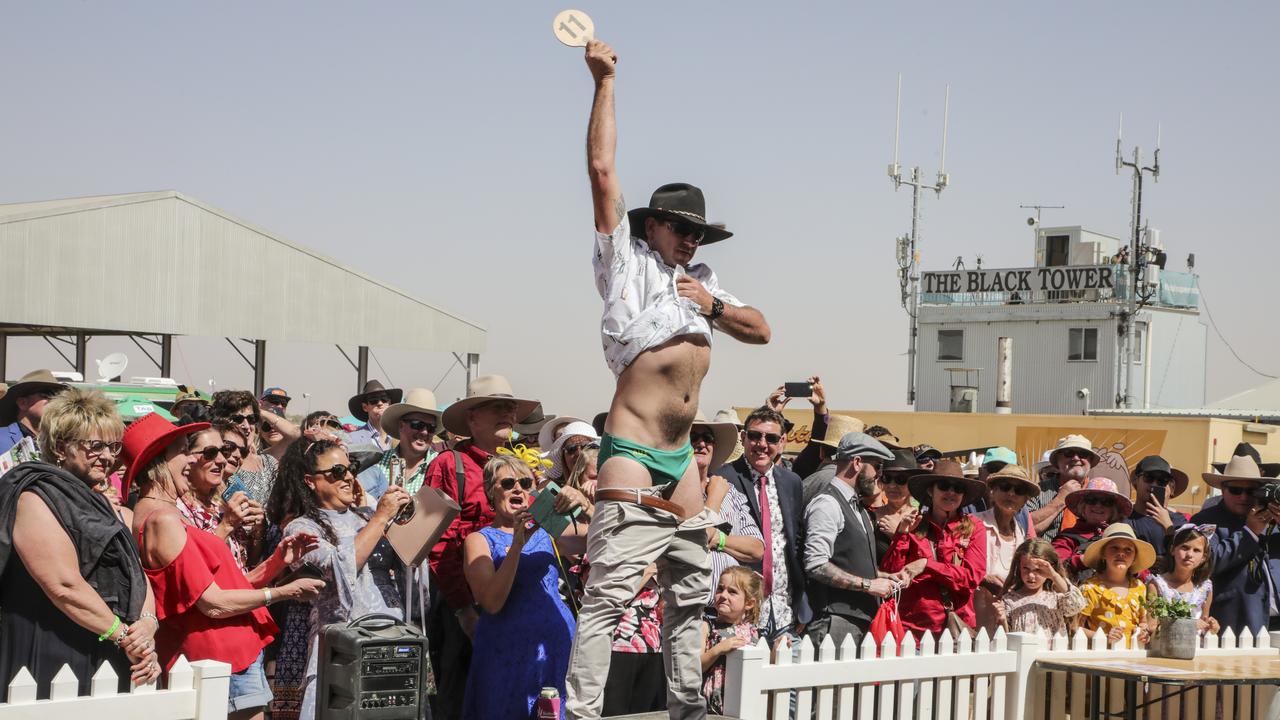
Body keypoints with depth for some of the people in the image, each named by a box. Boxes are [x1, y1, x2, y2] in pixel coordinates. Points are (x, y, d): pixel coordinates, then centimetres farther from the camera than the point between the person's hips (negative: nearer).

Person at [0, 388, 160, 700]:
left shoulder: (98, 504, 19)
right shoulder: (36, 498, -9)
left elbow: (137, 575, 14)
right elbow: (65, 586, -19)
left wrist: (147, 625, -6)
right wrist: (125, 636, -15)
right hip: (55, 665, -8)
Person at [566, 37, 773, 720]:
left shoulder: (700, 280, 22)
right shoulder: (626, 263, 2)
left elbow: (761, 329, 22)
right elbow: (603, 172, -5)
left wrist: (715, 306, 3)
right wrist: (604, 81, -4)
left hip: (681, 454, 8)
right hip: (632, 451, -8)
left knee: (689, 591, 14)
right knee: (609, 592, -14)